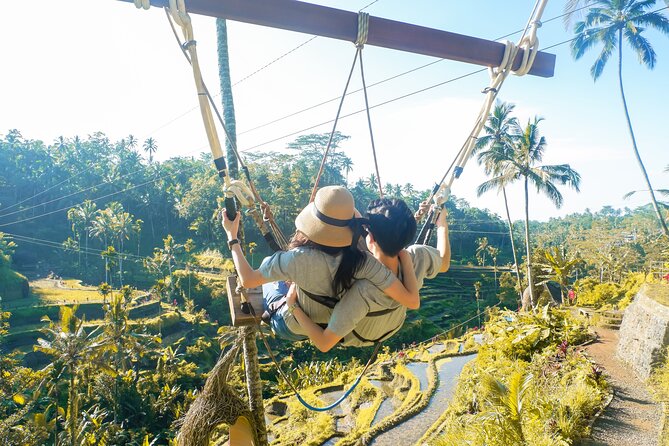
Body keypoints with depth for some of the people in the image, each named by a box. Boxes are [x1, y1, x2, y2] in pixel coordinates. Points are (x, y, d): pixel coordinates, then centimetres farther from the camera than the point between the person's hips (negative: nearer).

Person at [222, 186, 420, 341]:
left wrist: (232, 236, -13)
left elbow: (247, 280, -24)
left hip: (295, 330, -3)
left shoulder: (298, 259, -38)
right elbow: (411, 299, -30)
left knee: (269, 284, 27)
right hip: (338, 329, 3)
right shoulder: (363, 262, -33)